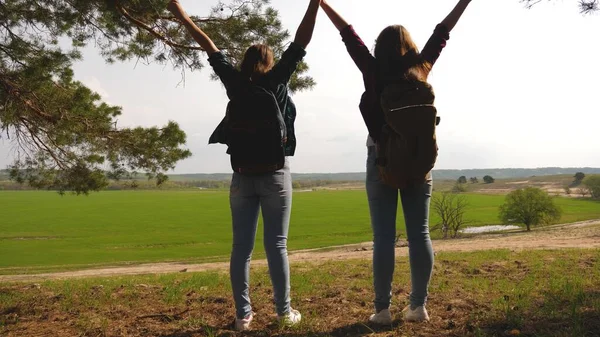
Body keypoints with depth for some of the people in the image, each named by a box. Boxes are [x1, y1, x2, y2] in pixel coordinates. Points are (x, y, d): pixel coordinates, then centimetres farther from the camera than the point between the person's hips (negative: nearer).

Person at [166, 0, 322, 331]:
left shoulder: (235, 83, 6)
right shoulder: (277, 80, 1)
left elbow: (210, 47, 14)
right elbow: (301, 42, -1)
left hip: (242, 175, 2)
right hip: (275, 173, -2)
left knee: (241, 247, 3)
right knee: (276, 245, 0)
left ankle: (243, 315, 5)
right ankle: (285, 312, 6)